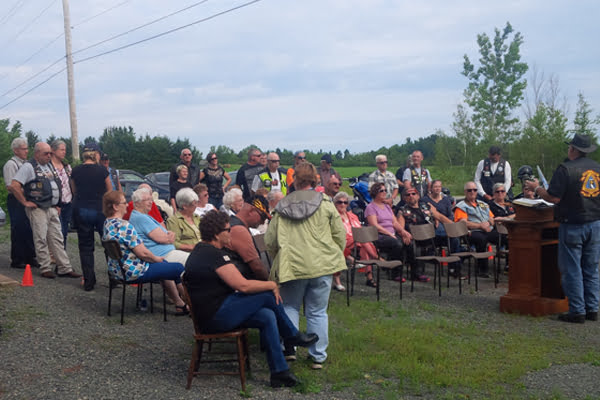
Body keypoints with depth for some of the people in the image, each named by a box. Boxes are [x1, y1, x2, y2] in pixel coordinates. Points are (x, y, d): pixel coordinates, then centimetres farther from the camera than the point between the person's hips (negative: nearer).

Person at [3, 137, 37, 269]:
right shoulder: (11, 164, -9)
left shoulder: (26, 163, 15)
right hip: (16, 202, -8)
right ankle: (17, 261, 5)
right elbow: (10, 187, -16)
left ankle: (30, 258, 19)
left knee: (29, 230, 11)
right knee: (18, 231, -3)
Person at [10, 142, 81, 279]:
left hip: (52, 209, 7)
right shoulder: (28, 167, -9)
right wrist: (25, 202, -15)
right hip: (38, 210, -7)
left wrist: (57, 204, 18)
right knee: (41, 240, -1)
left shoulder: (49, 165, 15)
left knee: (57, 239, 6)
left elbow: (56, 185, 28)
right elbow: (14, 186, -18)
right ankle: (45, 268, 7)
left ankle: (65, 268, 8)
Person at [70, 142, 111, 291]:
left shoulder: (75, 171, 0)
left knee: (85, 246, 8)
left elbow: (74, 191, 11)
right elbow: (110, 192, 3)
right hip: (100, 210, -2)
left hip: (80, 210, 2)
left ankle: (88, 281, 7)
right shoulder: (102, 170, -8)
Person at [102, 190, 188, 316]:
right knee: (179, 268, 2)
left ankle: (180, 304, 31)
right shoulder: (124, 226, -26)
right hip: (133, 272, -11)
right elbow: (142, 253, -25)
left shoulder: (107, 223, 5)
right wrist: (156, 258, -4)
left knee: (164, 264, 27)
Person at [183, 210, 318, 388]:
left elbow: (236, 283, 21)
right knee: (268, 295, -10)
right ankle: (293, 336, 11)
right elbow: (243, 285, -22)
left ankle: (280, 373, 3)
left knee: (267, 317, 2)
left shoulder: (201, 250, 16)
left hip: (207, 314, 10)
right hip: (216, 317, -10)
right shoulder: (213, 255, -18)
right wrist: (272, 285, -6)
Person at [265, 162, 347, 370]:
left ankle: (288, 347, 10)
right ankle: (318, 357, 13)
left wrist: (279, 261, 21)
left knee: (290, 307, 18)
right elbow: (340, 236, 2)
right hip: (321, 266, 0)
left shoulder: (282, 207, 4)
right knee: (317, 312, 8)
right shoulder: (325, 204, 0)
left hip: (292, 267, 0)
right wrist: (334, 258, 16)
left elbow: (270, 240, 6)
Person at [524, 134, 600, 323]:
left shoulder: (566, 169, -13)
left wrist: (536, 188, 0)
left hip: (573, 226, -6)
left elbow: (554, 198, -16)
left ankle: (577, 311, 3)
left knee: (572, 270, 1)